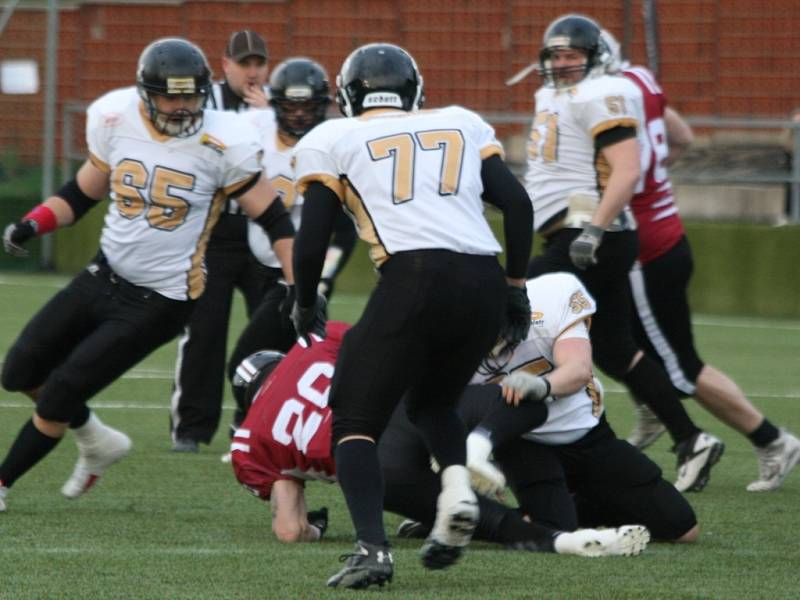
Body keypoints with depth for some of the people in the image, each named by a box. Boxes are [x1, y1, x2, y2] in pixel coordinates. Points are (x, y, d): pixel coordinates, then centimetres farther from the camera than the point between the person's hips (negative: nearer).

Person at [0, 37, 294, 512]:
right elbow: (83, 194, 10)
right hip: (104, 276, 6)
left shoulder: (222, 145, -18)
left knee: (60, 396, -6)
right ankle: (97, 442, 34)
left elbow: (274, 219, -10)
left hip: (160, 303, -6)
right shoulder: (116, 121, -5)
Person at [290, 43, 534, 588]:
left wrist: (305, 303, 27)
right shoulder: (462, 125, 24)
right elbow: (517, 204, 15)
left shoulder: (332, 141, 15)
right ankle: (457, 488, -2)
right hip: (484, 279, 4)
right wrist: (516, 288, 23)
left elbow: (313, 239, 10)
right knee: (432, 401, 28)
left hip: (414, 278, -4)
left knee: (357, 420, 9)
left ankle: (372, 548, -13)